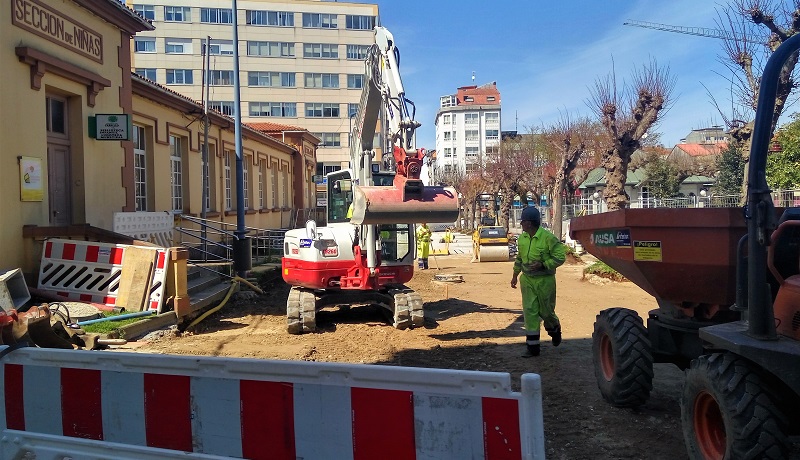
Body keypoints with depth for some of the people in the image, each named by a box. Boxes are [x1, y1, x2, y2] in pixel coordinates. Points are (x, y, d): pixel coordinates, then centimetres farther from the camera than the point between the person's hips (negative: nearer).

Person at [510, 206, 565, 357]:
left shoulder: (548, 237, -15)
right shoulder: (522, 238, 5)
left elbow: (560, 257, -13)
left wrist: (542, 264, -22)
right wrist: (515, 275, 19)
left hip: (545, 280, -5)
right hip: (527, 280, 5)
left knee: (546, 311, 7)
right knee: (529, 312, 1)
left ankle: (555, 330, 41)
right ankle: (533, 346, 7)